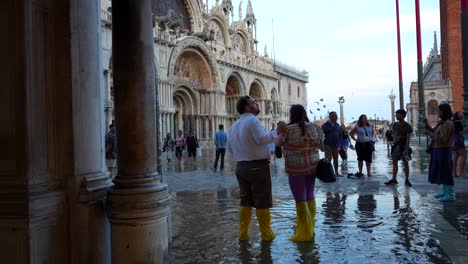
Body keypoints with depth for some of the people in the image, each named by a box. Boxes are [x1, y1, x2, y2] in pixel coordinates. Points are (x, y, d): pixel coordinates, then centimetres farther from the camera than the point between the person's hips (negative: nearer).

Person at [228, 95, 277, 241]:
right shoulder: (252, 120, -12)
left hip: (241, 167, 7)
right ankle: (266, 233, 10)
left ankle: (243, 233, 15)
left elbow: (230, 148, 18)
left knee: (245, 200, 13)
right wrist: (275, 134, -11)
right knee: (262, 201, 2)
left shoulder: (234, 126, 14)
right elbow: (262, 139, -25)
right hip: (257, 166, -7)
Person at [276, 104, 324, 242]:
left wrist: (280, 132, 11)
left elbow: (278, 143, 0)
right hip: (312, 166, 6)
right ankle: (310, 228, 27)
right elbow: (320, 144, 7)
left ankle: (304, 233, 7)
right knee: (310, 196, 17)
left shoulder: (288, 129, -13)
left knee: (300, 200, 1)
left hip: (296, 169, -6)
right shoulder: (314, 127, 1)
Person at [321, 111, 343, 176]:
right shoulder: (325, 125, -6)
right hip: (328, 145, -6)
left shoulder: (337, 125, 12)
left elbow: (340, 136, 17)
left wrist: (341, 145, 14)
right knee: (328, 159, -10)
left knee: (336, 159, 11)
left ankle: (336, 172, 19)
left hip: (336, 145, 6)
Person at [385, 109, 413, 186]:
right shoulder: (395, 124, 6)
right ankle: (393, 179, 10)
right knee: (394, 162, 6)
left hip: (403, 146, -5)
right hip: (396, 145, 5)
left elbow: (408, 138, -13)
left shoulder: (407, 126, -9)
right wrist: (396, 137, -10)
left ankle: (407, 180, 11)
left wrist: (406, 149, -20)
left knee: (405, 163, 1)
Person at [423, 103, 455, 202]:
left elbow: (442, 139, -24)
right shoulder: (442, 122, 14)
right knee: (441, 171, 17)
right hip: (438, 150, 10)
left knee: (446, 171, -6)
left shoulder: (448, 124, -17)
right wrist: (426, 124, 5)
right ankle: (444, 191, 28)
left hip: (443, 151, -10)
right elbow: (433, 131, 18)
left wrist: (429, 133, -18)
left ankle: (450, 194, -1)